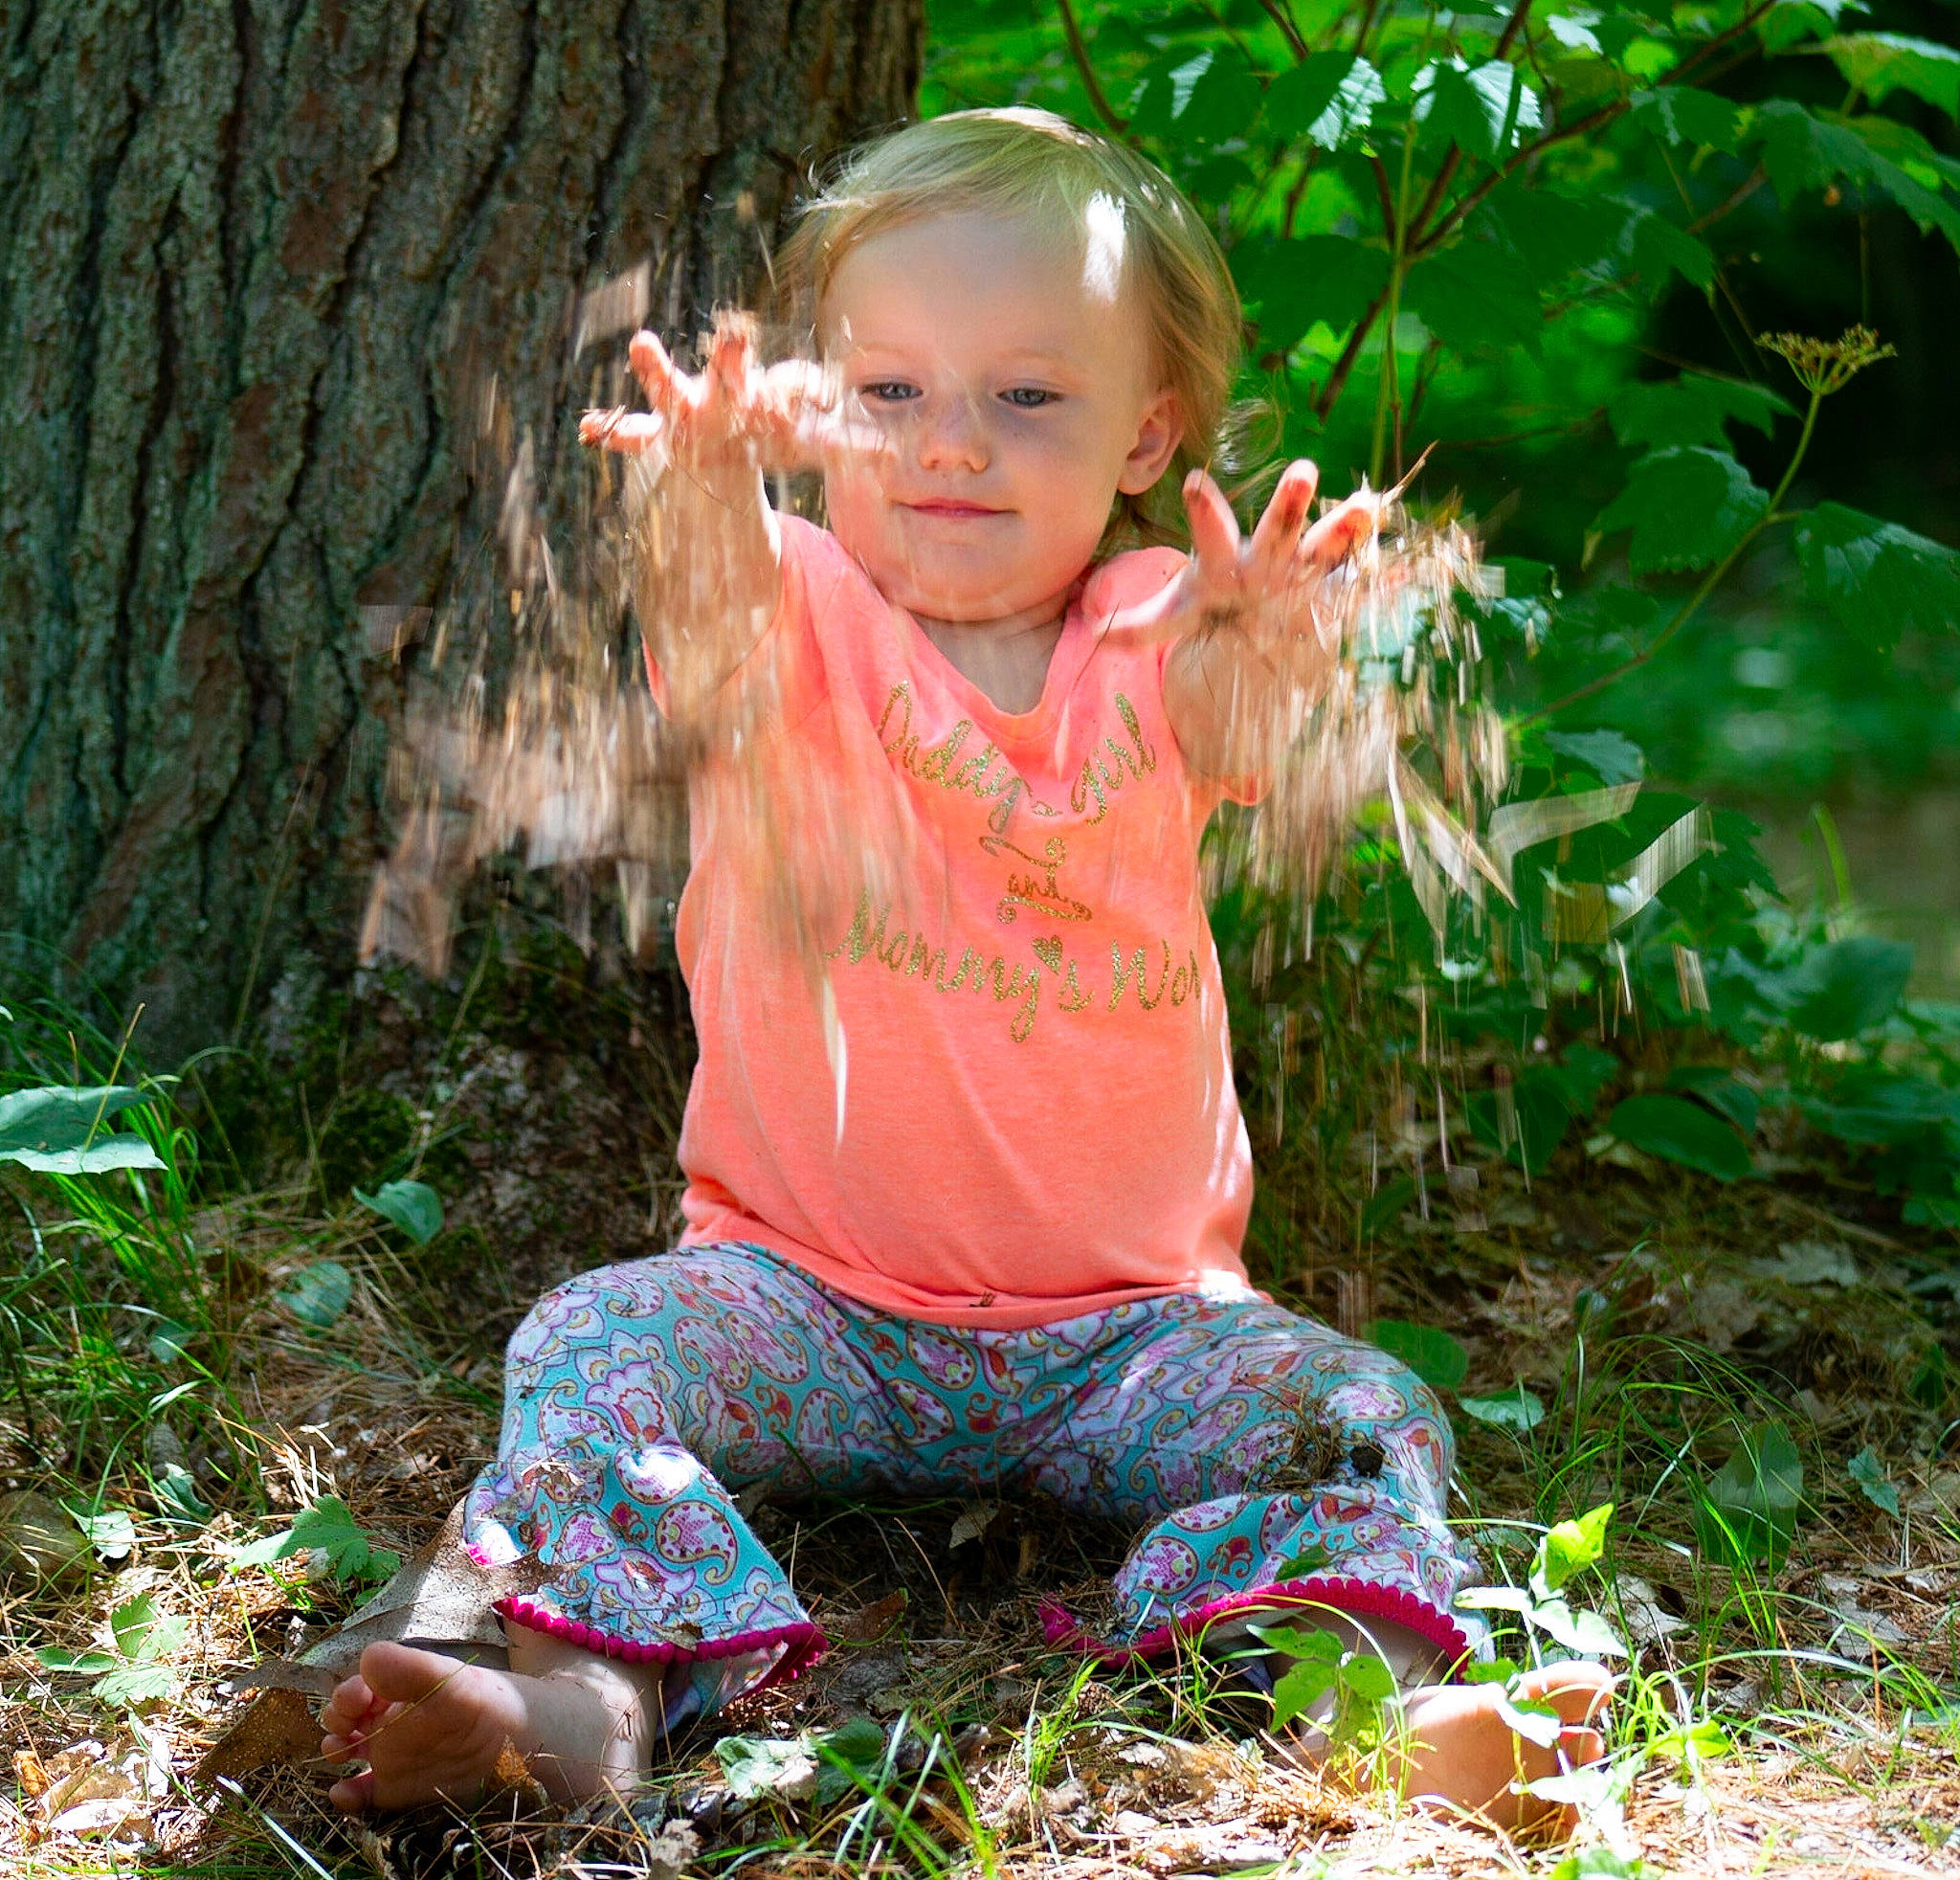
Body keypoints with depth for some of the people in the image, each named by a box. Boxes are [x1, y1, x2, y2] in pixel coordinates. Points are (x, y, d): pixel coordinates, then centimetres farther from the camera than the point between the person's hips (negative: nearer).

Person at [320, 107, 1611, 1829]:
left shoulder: (1147, 639, 0)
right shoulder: (807, 620, -3)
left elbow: (1220, 725, -25)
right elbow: (713, 667, -29)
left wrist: (1258, 656, -52)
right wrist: (713, 509, -55)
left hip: (1128, 1316, 1)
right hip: (811, 1297, -1)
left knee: (1365, 1419, -19)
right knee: (590, 1349, -24)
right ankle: (594, 1693, -36)